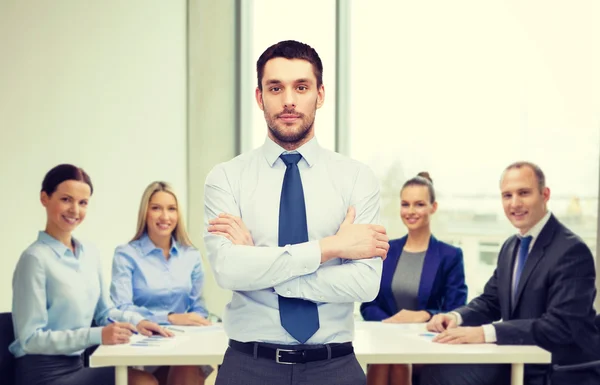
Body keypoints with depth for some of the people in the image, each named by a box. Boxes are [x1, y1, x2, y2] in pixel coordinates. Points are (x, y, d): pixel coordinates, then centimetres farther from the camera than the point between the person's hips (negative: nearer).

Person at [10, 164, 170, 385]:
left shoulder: (90, 253, 7)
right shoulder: (36, 258, -17)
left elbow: (103, 311, 17)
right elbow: (31, 338, -19)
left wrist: (136, 321, -4)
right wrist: (97, 335, -26)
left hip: (76, 366, 8)